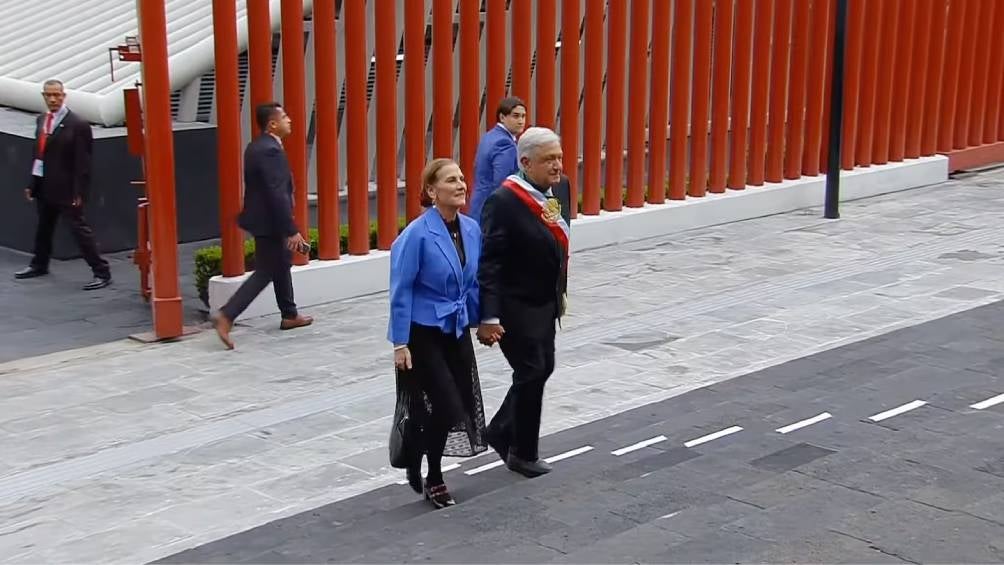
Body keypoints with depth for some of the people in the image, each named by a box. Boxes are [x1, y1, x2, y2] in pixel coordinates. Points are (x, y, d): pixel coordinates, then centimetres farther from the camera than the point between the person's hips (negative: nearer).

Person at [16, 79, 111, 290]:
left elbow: (83, 162, -15)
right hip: (43, 186, 7)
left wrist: (79, 192, -18)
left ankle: (102, 272, -2)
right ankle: (39, 265, 39)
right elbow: (37, 153, 14)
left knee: (80, 228, -6)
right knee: (43, 227, 21)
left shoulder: (77, 125, -14)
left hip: (66, 188, -7)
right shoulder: (41, 120, 9)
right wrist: (32, 184, 13)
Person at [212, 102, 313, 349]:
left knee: (282, 263, 22)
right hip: (269, 222, -10)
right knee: (264, 273, -3)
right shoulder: (270, 151, -23)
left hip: (261, 217, 10)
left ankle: (289, 315, 34)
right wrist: (292, 231, -23)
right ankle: (226, 315, -7)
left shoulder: (256, 147, 8)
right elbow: (278, 194, -26)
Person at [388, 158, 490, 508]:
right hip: (423, 333, -6)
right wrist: (400, 343, -15)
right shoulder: (417, 234, -18)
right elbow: (400, 291, -15)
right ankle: (433, 480, 18)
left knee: (466, 404, 6)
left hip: (456, 330, 6)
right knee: (446, 407, -7)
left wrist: (478, 321, 13)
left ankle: (417, 458, 32)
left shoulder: (471, 230, 0)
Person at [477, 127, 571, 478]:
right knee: (531, 371, 0)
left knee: (543, 368, 15)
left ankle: (501, 433, 34)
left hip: (545, 302, 8)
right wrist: (489, 317, -24)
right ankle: (523, 453, 18)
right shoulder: (504, 201, -22)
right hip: (515, 306, -8)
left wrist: (560, 291, 18)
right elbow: (489, 263, -22)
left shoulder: (560, 187, 2)